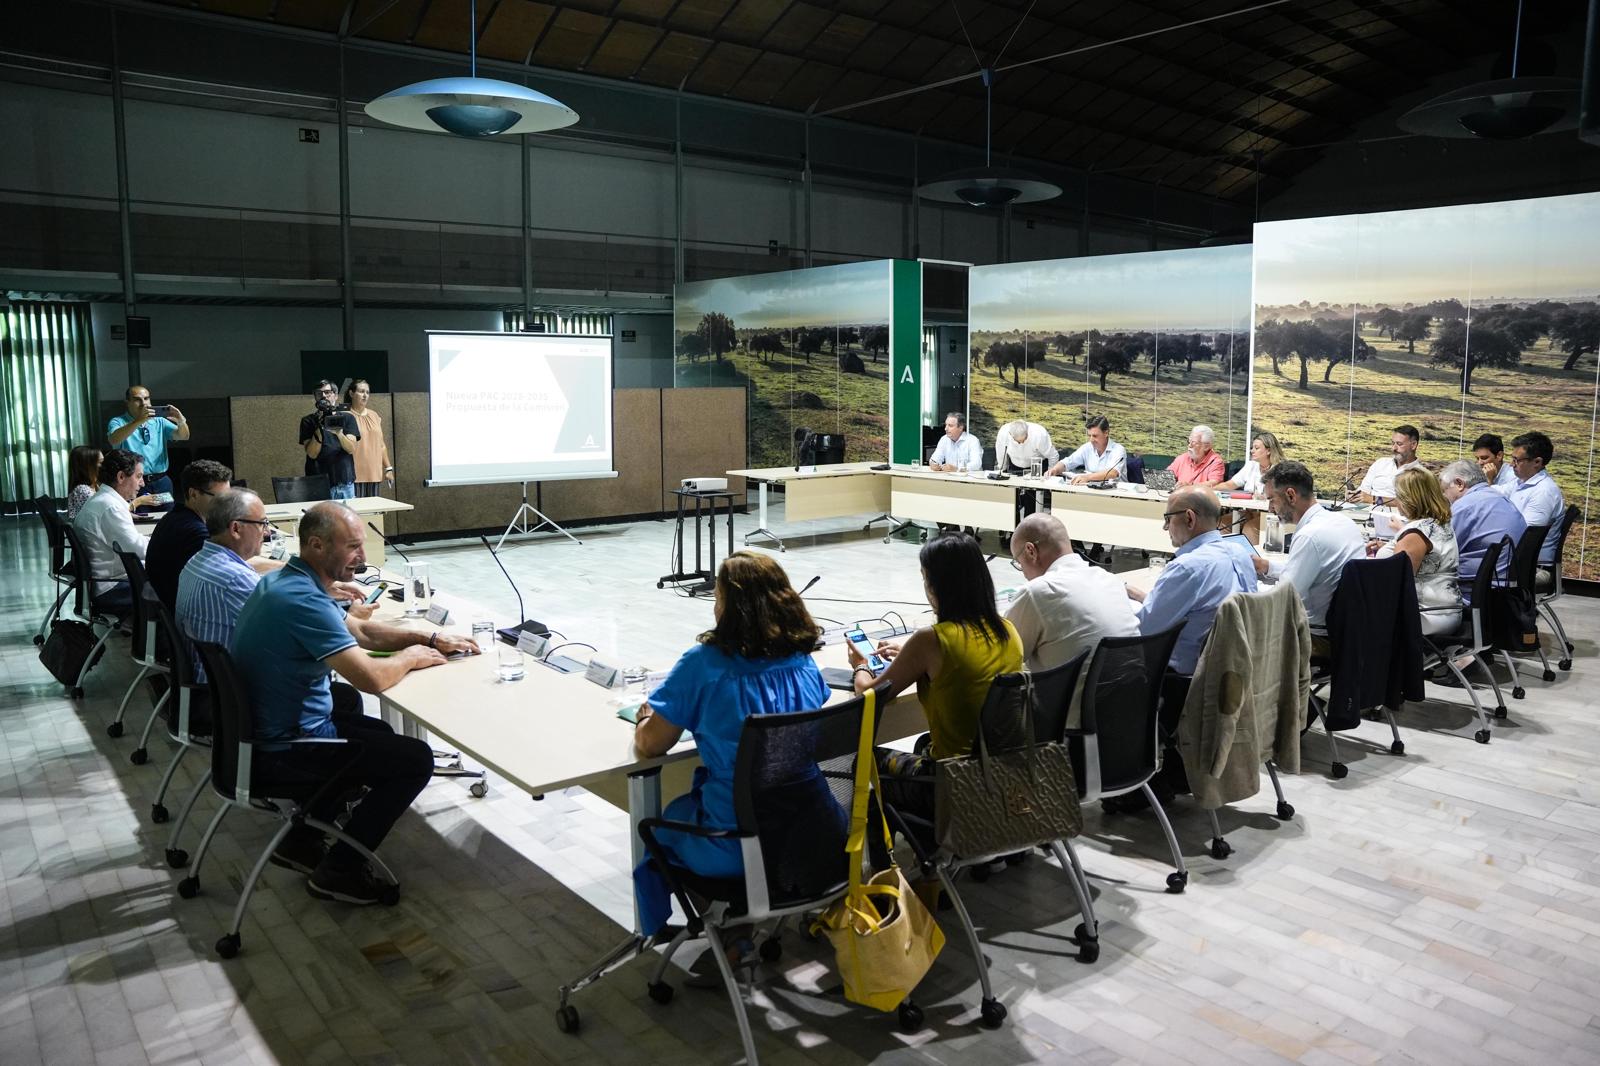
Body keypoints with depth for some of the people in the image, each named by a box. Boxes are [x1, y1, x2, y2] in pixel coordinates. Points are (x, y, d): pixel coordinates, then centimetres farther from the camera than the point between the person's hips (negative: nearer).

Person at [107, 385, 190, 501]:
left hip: (162, 482, 3)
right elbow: (114, 440, -20)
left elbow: (183, 436, -1)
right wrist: (139, 421, -31)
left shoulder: (159, 421, 11)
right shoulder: (118, 422, 1)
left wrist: (181, 421, -24)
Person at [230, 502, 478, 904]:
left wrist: (431, 639, 4)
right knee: (415, 760, -4)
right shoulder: (304, 600, -28)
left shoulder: (287, 581, 5)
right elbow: (371, 678, -31)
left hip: (263, 730, 10)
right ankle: (338, 871, 7)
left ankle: (302, 840, 27)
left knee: (379, 735, 26)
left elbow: (361, 630, 15)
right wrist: (410, 657, -10)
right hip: (280, 753, -10)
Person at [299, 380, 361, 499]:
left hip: (345, 484, 1)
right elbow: (312, 454, -6)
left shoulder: (347, 418, 7)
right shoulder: (308, 421, 5)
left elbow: (351, 449, -6)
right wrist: (319, 429, -19)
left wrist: (338, 433, -24)